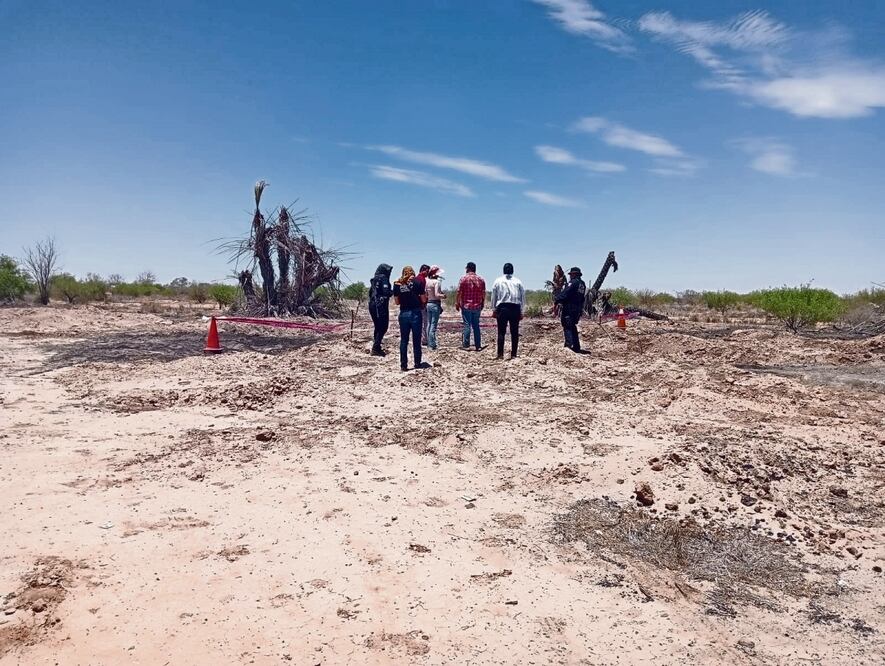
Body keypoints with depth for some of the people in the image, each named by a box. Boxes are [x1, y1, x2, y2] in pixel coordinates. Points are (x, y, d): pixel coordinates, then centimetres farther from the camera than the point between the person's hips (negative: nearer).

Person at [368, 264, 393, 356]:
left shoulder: (374, 280, 16)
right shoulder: (383, 278, -9)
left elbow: (370, 293, 19)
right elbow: (386, 292, -18)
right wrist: (394, 291, -2)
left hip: (372, 305, 9)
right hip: (381, 306, -9)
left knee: (378, 327, 16)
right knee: (383, 327, -5)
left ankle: (376, 347, 19)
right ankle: (376, 348, -10)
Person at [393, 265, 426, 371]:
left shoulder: (397, 283, 5)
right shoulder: (418, 281, -1)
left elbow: (397, 302, 7)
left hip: (403, 314, 2)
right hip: (415, 313, -2)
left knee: (403, 341, 9)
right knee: (416, 340, 8)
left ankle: (403, 365, 8)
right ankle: (417, 364, 14)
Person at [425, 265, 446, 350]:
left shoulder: (427, 281, 4)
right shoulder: (437, 281, -15)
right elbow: (436, 294, -21)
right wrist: (443, 296, -4)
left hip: (428, 303, 6)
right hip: (435, 304, -6)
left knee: (429, 324, 14)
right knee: (434, 325, -3)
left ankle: (429, 343, 19)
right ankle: (432, 344, -2)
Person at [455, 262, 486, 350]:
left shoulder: (464, 278, -6)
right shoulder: (481, 280, 6)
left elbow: (459, 292, -7)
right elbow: (483, 293, 8)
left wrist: (457, 303, 1)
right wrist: (482, 304, 18)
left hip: (466, 306, -3)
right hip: (477, 306, 4)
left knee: (467, 325, 0)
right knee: (476, 326, 9)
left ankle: (466, 344, 2)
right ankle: (478, 346, 10)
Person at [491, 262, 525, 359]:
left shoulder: (498, 281, 3)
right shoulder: (518, 282, 4)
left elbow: (493, 296, 5)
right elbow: (523, 297, 5)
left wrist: (494, 309, 12)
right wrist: (521, 311, 11)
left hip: (502, 308, 0)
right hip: (515, 308, 1)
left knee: (501, 332, 2)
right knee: (514, 332, 6)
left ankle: (500, 354, -2)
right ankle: (513, 354, 7)